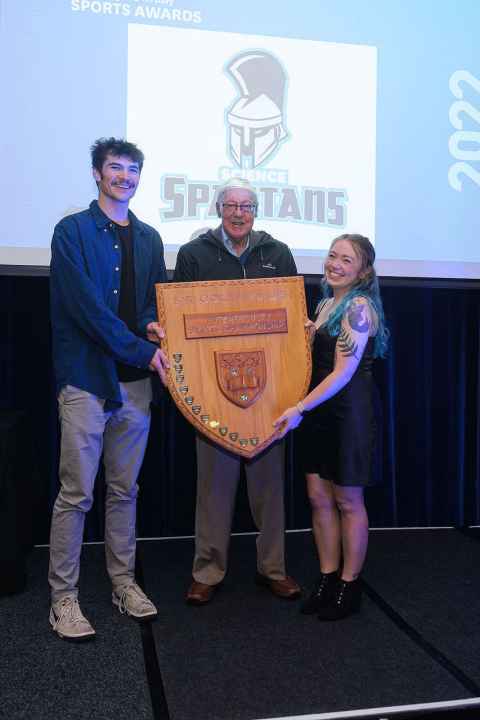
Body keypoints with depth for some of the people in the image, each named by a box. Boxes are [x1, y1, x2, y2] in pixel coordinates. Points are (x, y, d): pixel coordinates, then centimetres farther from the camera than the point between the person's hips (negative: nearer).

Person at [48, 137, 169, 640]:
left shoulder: (148, 238, 14)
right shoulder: (72, 231, -2)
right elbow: (87, 305, -13)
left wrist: (153, 325, -7)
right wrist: (142, 350, -15)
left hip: (135, 380, 5)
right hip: (86, 377, -5)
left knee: (125, 491, 13)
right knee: (76, 494, 1)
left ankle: (123, 582, 26)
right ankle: (63, 596, 14)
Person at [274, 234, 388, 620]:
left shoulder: (359, 306, -14)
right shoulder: (326, 303, 13)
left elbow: (344, 371, -20)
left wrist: (299, 408, -24)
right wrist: (304, 334, 4)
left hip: (349, 410, -8)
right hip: (320, 410, 8)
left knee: (348, 500, 4)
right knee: (319, 496, 11)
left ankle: (349, 586, 20)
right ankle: (328, 578, 25)